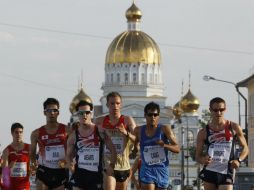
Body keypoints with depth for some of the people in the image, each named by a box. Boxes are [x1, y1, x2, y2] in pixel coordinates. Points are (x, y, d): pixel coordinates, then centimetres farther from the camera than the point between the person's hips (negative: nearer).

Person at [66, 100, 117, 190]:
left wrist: (111, 165, -10)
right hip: (79, 174, 0)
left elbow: (112, 150, 4)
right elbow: (69, 155, 14)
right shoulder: (73, 136, 4)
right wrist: (70, 164, -7)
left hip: (96, 175, 0)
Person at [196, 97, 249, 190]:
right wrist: (203, 160, -16)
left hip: (226, 173, -2)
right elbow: (198, 156, 8)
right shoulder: (204, 132, 4)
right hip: (209, 171, 2)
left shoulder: (234, 128, 3)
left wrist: (239, 160, -8)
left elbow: (245, 148, 12)